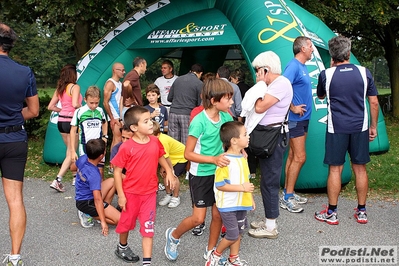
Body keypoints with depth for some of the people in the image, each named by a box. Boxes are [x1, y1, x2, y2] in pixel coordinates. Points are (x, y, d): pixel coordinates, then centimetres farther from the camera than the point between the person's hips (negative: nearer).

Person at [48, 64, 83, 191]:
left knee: (70, 150, 19)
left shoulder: (59, 89, 10)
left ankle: (75, 177, 30)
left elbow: (51, 106, 10)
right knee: (71, 153, -1)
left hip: (61, 121, 8)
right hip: (71, 121, -7)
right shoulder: (75, 87, -10)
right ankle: (57, 180, -10)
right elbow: (75, 104, -24)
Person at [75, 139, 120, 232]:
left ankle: (106, 210, 10)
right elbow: (98, 199, -34)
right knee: (120, 219, -15)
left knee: (112, 181, 18)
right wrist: (103, 222, -32)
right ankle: (89, 215, -6)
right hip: (87, 203, -9)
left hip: (81, 198, 9)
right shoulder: (94, 174, -31)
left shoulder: (83, 158, -8)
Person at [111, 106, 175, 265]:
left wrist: (169, 172, -1)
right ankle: (122, 247, 48)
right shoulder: (126, 147, -21)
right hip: (131, 192, -3)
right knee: (127, 222, 19)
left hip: (150, 192, 3)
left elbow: (160, 156, 13)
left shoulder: (155, 141, -7)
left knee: (148, 226, 5)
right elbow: (117, 171, -14)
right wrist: (121, 195, -13)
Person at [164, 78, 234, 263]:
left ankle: (210, 251, 29)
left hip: (219, 173, 6)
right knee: (198, 218, -1)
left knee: (218, 214, 9)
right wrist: (214, 159, -29)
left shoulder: (225, 117, -4)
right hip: (201, 175, -6)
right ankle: (173, 236, 28)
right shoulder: (199, 121, -22)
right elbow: (188, 153, -19)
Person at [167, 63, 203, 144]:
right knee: (186, 143, 2)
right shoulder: (199, 83, -2)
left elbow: (169, 98, 15)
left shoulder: (178, 79, 11)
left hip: (173, 113, 4)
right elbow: (200, 103, -2)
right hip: (187, 114, -4)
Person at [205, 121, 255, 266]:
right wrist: (242, 188, -26)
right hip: (228, 205, -8)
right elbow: (220, 185, -25)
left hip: (241, 203, 8)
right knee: (232, 235, 0)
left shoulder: (242, 157, 4)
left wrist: (250, 197, 17)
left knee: (238, 232, 18)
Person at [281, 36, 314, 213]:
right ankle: (287, 198, 1)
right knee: (300, 157, -8)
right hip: (295, 119, -9)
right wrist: (293, 108, -18)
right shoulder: (293, 66, -15)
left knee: (293, 156, 13)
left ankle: (288, 192, 21)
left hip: (303, 118, 9)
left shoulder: (303, 66, 13)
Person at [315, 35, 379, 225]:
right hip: (360, 127, 2)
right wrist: (373, 126, 13)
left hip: (336, 129, -2)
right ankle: (361, 211, 21)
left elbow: (320, 96, 14)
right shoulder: (364, 72, -2)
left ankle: (331, 213, 13)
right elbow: (374, 102, 2)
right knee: (360, 168, 11)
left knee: (335, 169, 5)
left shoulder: (326, 75, -7)